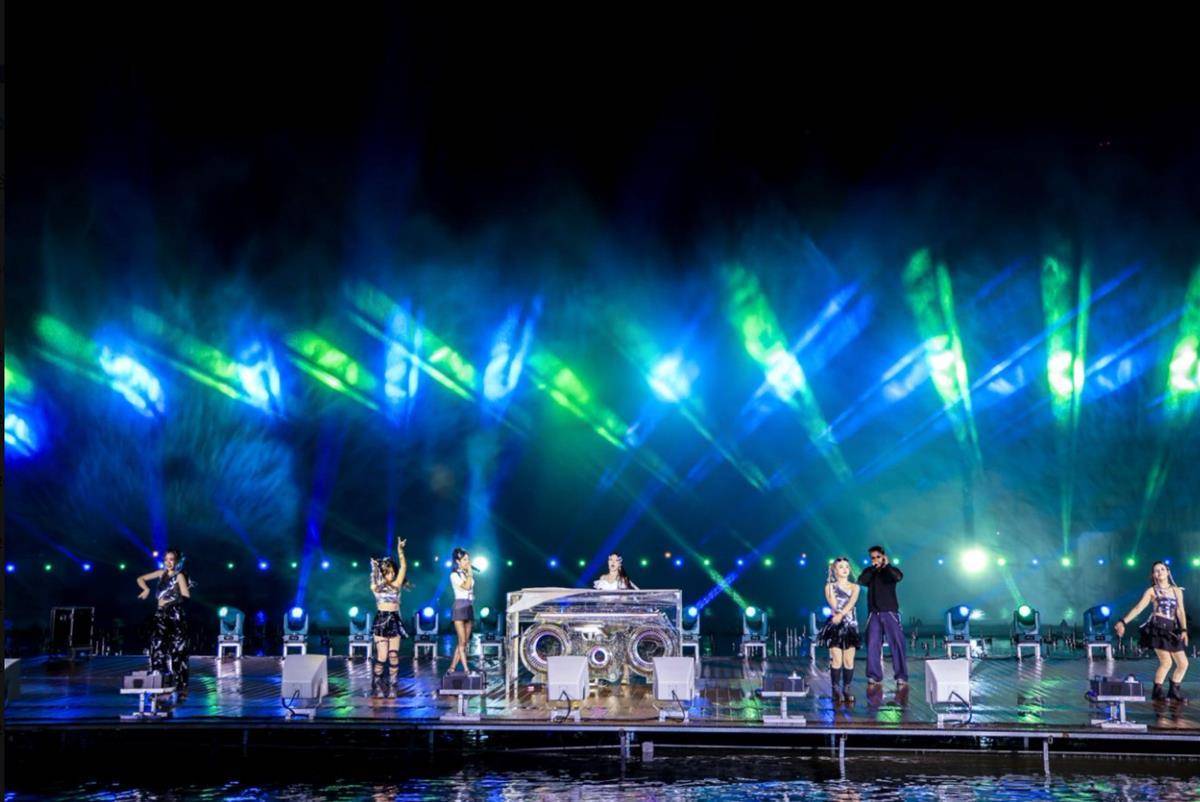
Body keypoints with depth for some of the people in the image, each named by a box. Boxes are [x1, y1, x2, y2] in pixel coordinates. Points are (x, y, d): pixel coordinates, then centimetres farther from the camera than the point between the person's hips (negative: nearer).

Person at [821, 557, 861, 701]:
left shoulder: (854, 587, 10)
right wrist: (831, 586, -9)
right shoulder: (830, 586, 4)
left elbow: (851, 602, -9)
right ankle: (835, 690, -3)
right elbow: (833, 605, -9)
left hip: (850, 626, 2)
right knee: (837, 659, -6)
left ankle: (846, 689, 6)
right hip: (835, 625, -2)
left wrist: (841, 614, -24)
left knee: (849, 660, 1)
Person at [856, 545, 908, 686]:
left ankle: (901, 676, -8)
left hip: (890, 612, -2)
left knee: (897, 643, -8)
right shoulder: (869, 572, 11)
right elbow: (861, 581, -8)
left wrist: (887, 565, -32)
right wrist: (873, 568, -16)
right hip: (873, 613, 2)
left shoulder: (890, 571, 3)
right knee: (873, 644, -1)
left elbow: (898, 576, -19)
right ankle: (874, 675, 5)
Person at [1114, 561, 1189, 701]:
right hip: (1157, 628, -5)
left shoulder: (1177, 591, 17)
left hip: (1172, 630, 5)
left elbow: (1180, 612, 10)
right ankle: (1157, 691, -4)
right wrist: (1123, 622, -8)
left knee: (1183, 663, 1)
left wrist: (1184, 630, -4)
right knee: (1166, 661, -16)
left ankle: (1174, 690, 18)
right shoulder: (1151, 591, 7)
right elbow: (1138, 608, 2)